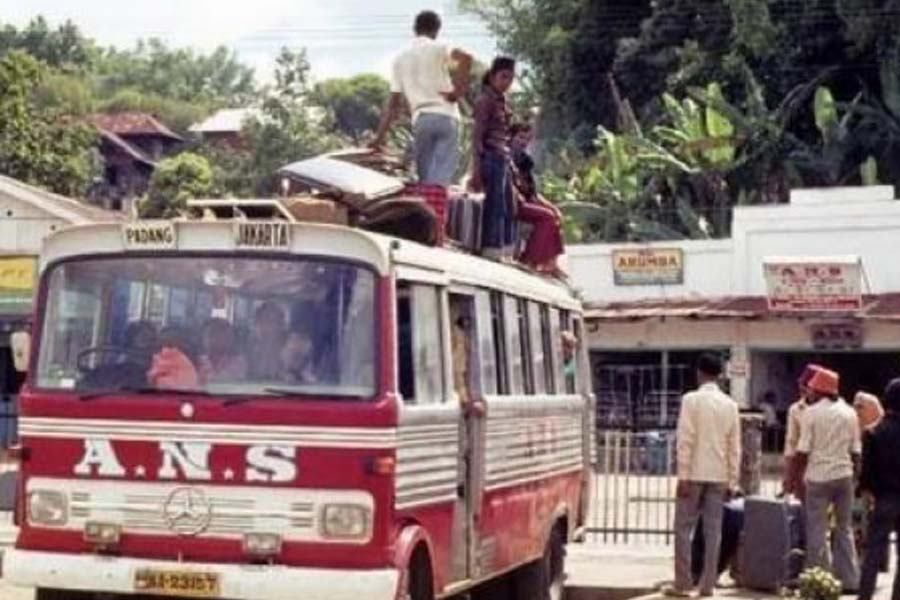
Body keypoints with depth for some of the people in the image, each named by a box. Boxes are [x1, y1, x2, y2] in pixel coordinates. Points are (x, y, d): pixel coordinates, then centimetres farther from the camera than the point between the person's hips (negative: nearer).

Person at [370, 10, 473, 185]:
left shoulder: (400, 59, 16)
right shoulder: (438, 48, 4)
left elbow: (393, 104, 14)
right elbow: (466, 58, -18)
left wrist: (380, 136, 17)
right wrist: (458, 90, -9)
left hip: (421, 119, 3)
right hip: (446, 117, -3)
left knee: (425, 177, 9)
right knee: (441, 178, -10)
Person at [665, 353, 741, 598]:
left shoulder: (691, 399, -7)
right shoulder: (730, 404, 6)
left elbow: (685, 440, -12)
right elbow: (734, 447, 6)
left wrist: (683, 476, -10)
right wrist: (732, 481, 11)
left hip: (695, 474, -4)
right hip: (719, 476, 4)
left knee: (684, 528, 3)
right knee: (713, 530, 5)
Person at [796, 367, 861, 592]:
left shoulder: (812, 413, -7)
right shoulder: (849, 413, 6)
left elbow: (803, 450, -9)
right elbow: (856, 450, 7)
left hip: (818, 476, -4)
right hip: (844, 474, 4)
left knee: (817, 531, 3)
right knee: (845, 529, 13)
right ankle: (850, 580, 14)